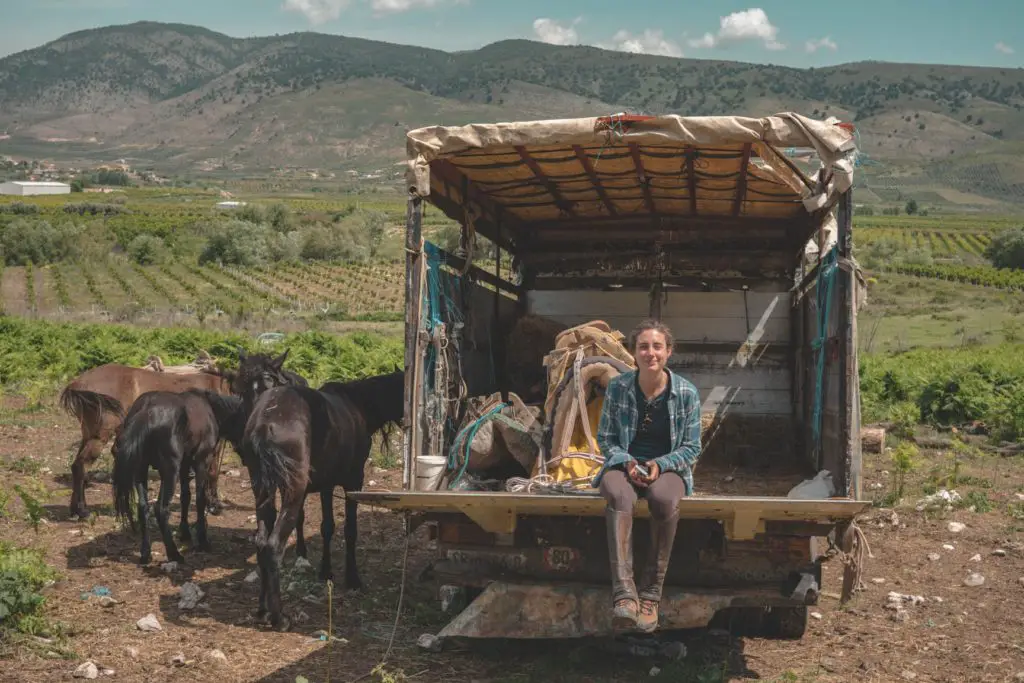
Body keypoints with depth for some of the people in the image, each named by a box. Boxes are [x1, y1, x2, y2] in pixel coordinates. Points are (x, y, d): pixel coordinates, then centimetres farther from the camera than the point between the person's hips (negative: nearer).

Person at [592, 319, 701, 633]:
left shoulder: (686, 392, -2)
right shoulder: (617, 387, -1)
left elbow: (691, 448, 3)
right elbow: (605, 438, 6)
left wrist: (660, 465, -15)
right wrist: (627, 463, -13)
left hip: (668, 466, 0)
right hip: (624, 463, 0)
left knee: (663, 499, -38)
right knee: (619, 496, -37)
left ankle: (651, 594, -29)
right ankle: (624, 594, -48)